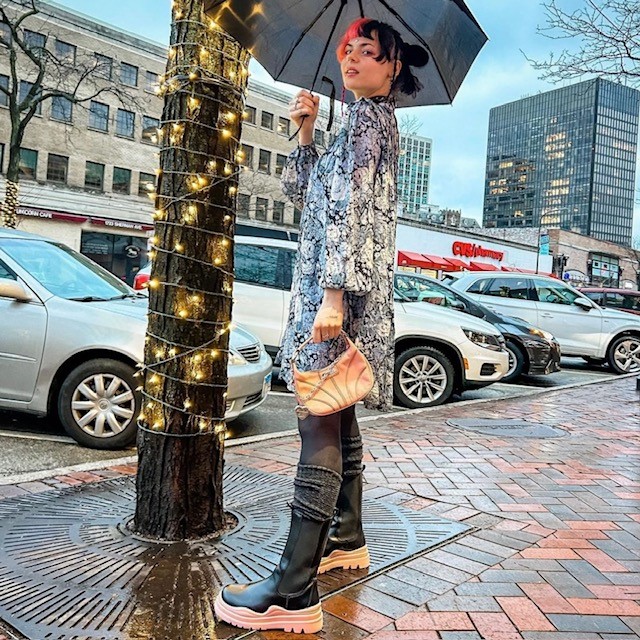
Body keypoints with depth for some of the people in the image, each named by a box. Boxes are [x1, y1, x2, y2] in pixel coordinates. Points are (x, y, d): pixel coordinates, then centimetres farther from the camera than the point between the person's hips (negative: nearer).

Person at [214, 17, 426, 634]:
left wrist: (333, 293, -25)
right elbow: (300, 191, 24)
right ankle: (347, 538, 27)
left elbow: (352, 208, -18)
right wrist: (306, 131, 12)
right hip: (337, 283, 11)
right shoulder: (368, 120, 26)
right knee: (337, 419, 14)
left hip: (341, 284, -11)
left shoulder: (367, 116, -4)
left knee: (319, 426, -14)